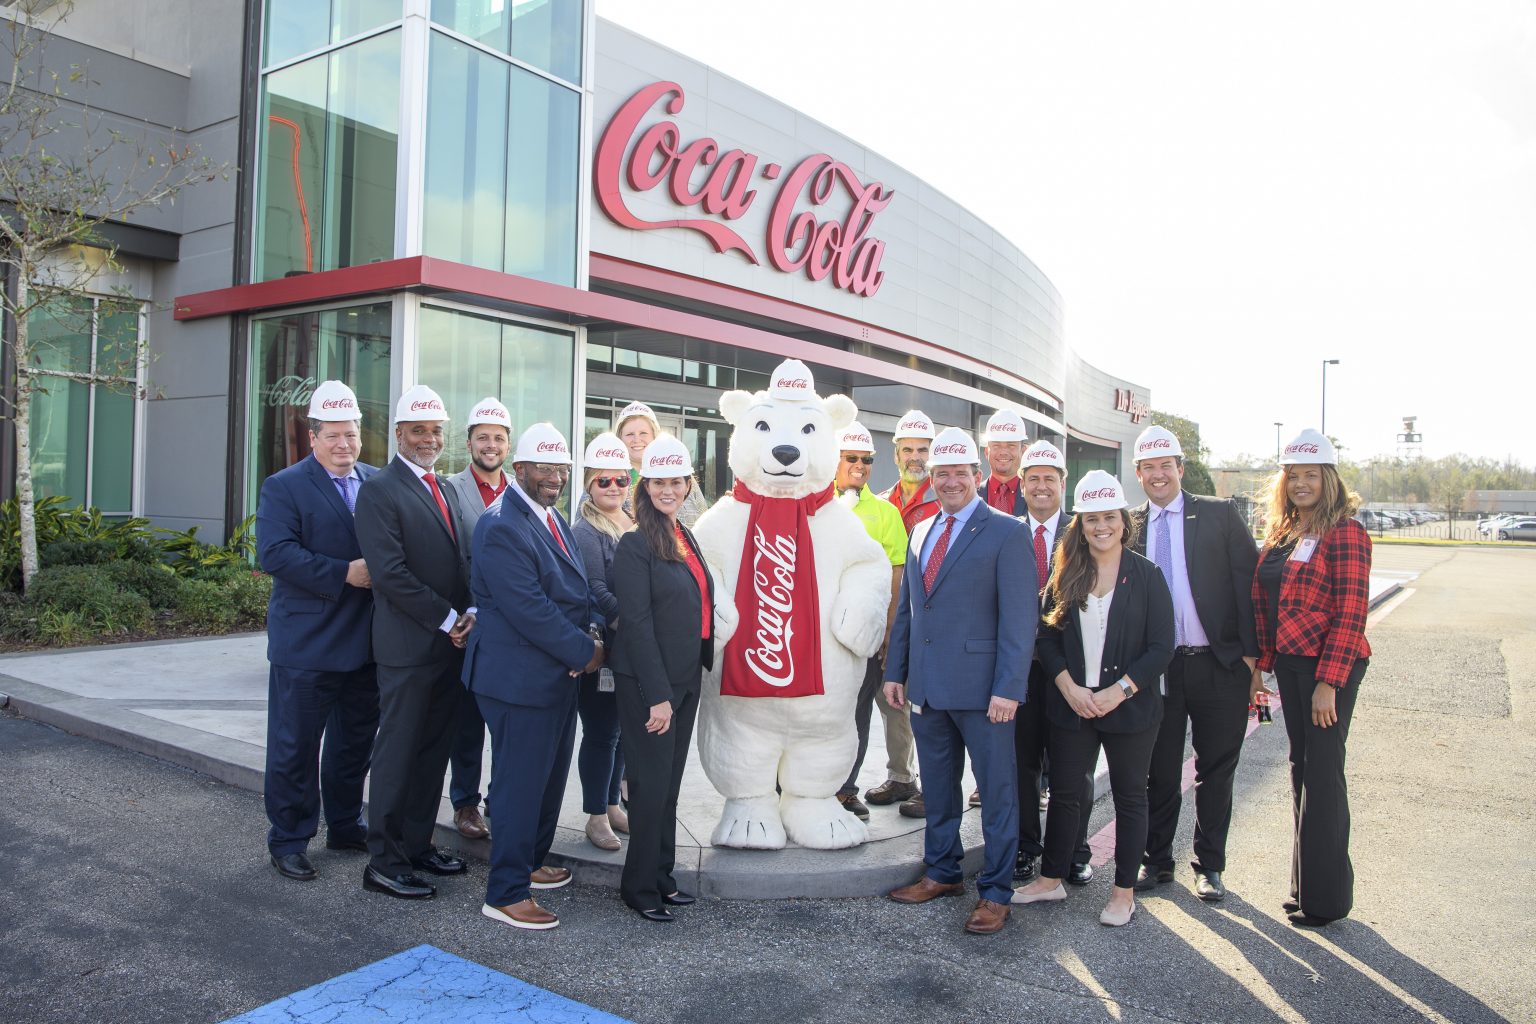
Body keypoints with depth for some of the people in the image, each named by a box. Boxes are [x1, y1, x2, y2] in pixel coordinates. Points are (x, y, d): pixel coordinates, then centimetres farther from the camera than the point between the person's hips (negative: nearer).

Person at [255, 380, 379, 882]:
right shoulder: (284, 487, -6)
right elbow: (274, 554, -18)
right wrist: (344, 574, -23)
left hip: (366, 643, 6)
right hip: (306, 646, -5)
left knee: (355, 742, 17)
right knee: (295, 747, 5)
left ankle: (346, 826, 33)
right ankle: (288, 840, 20)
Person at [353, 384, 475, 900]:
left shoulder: (446, 490, 16)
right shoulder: (379, 490, -9)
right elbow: (390, 572, -17)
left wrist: (470, 614, 0)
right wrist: (447, 620, -14)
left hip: (451, 643, 8)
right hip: (408, 646, -8)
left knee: (434, 750, 14)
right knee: (398, 754, 1)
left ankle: (417, 843, 27)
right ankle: (384, 862, 12)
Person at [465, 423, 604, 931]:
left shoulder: (552, 518, 12)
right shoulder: (502, 527, -20)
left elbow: (577, 587, 16)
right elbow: (529, 609, -24)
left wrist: (594, 628, -3)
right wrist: (585, 652, -16)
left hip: (560, 674, 10)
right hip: (521, 678, -10)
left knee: (550, 776, 20)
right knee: (520, 784, 0)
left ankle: (530, 863, 37)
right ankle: (506, 894, 13)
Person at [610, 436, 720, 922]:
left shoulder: (686, 537, 10)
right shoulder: (635, 544, -14)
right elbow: (638, 624, -18)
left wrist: (687, 680, 12)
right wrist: (657, 695, -20)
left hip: (685, 679, 7)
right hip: (647, 683, -7)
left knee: (669, 781, 15)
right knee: (651, 783, 1)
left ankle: (662, 877, 28)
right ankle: (639, 888, 16)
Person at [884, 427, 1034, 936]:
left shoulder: (1006, 533, -7)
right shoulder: (920, 532, 13)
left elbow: (1019, 617, -12)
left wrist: (1008, 688, -18)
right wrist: (895, 671, 12)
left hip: (981, 688, -6)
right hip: (926, 686, 6)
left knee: (996, 790, 6)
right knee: (937, 787, 17)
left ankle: (995, 892, 17)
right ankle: (942, 872, 33)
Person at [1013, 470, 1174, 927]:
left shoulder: (1146, 576, -4)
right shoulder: (1065, 576, 4)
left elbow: (1161, 648, -7)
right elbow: (1048, 638, 3)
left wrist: (1117, 692, -16)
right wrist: (1070, 687, -10)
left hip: (1129, 708, -2)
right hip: (1071, 705, 2)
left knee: (1129, 796, 9)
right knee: (1065, 791, 11)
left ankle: (1125, 890, 22)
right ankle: (1051, 878, 25)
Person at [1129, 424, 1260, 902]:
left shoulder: (1220, 514, -1)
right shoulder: (1130, 526, 5)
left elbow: (1248, 580, -4)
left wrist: (1251, 650, -10)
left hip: (1219, 664, -1)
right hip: (1157, 667, 2)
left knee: (1216, 771, 10)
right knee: (1159, 771, 11)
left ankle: (1210, 866, 25)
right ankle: (1157, 861, 26)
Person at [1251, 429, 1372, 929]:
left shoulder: (1345, 532, -11)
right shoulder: (1281, 535, 12)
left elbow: (1350, 613, -16)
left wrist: (1328, 682, -18)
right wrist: (1261, 664, 8)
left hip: (1329, 666, -7)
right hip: (1289, 663, 7)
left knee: (1322, 774, 0)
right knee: (1301, 770, 14)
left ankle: (1326, 896, 14)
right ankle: (1305, 883, 27)